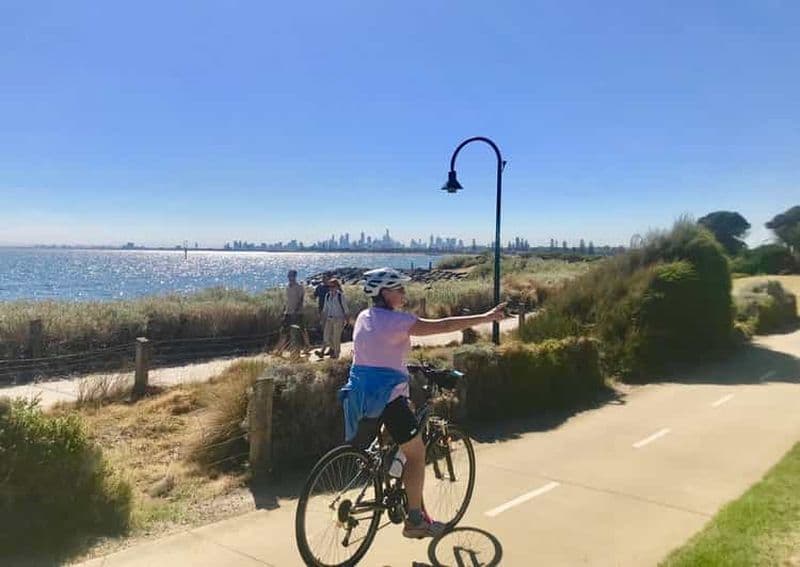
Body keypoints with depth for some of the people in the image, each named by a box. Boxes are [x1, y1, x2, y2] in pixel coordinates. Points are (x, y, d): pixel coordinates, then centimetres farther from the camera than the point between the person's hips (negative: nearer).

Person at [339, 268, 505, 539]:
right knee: (416, 454, 4)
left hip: (359, 392, 8)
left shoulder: (363, 317, 9)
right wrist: (486, 317, -12)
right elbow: (444, 325, -18)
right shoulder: (396, 320, -15)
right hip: (387, 395, -8)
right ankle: (415, 521, 9)